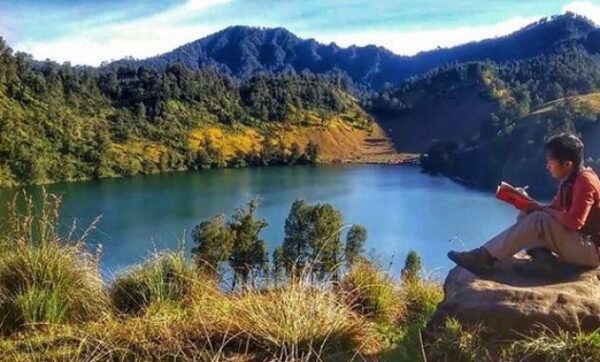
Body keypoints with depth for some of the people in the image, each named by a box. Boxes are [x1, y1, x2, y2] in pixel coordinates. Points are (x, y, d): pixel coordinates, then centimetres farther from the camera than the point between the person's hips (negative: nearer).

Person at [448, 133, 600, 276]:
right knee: (525, 217, 6)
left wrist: (544, 210, -14)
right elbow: (553, 212, 9)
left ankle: (485, 257, -28)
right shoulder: (569, 181, 10)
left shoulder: (585, 180, -19)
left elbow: (574, 221, -28)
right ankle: (542, 256, -17)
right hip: (576, 242, 9)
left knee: (539, 220, -26)